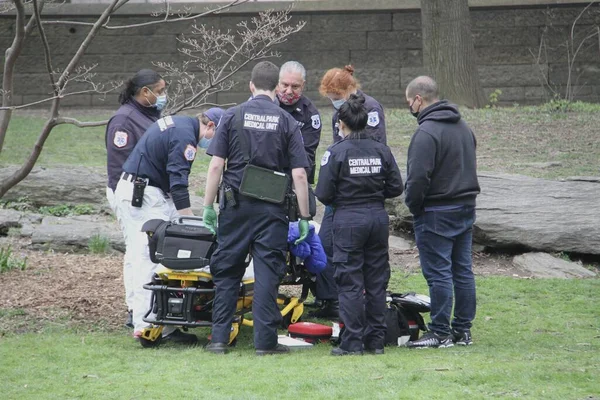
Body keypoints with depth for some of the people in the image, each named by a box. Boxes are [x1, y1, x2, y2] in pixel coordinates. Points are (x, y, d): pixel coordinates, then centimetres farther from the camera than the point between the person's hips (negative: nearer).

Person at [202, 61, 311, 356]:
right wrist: (304, 217, 1)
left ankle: (219, 337, 9)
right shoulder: (287, 122, 1)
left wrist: (209, 206, 3)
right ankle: (265, 340, 1)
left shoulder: (233, 116, 1)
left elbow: (216, 165, -3)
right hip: (272, 209, -1)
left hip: (235, 205, 1)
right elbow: (299, 174, -3)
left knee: (226, 271, 9)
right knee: (267, 273, 3)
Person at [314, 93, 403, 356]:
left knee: (350, 284, -1)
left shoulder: (336, 152, -8)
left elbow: (323, 193, -10)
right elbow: (396, 187, 5)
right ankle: (376, 341, 12)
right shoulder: (381, 151, 4)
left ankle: (352, 342, -3)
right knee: (376, 282, 10)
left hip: (348, 219, -4)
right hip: (378, 217, 4)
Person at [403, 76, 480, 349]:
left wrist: (414, 206, -7)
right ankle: (463, 330, 17)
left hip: (437, 213, -9)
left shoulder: (427, 132, -18)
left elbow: (418, 177, -22)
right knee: (462, 270, 12)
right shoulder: (463, 126, 13)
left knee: (438, 273, -4)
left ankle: (440, 333, -2)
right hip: (466, 207, 9)